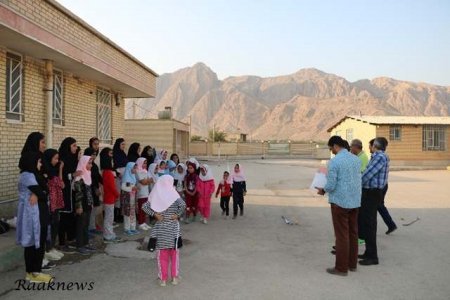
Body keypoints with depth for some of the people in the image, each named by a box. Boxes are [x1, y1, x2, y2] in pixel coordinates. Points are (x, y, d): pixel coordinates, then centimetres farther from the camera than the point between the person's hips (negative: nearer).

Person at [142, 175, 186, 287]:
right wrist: (178, 215, -14)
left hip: (160, 227, 2)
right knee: (174, 252, 13)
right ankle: (174, 277, 20)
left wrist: (154, 214, -5)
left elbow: (144, 206, -7)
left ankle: (163, 279, 18)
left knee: (162, 253, 11)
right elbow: (183, 205, -28)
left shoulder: (156, 196, -2)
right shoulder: (173, 195, -11)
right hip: (173, 228, -2)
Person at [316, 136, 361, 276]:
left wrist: (323, 190, 5)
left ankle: (341, 268, 10)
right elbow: (357, 180, 14)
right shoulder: (356, 159, 6)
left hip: (340, 201, -7)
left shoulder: (334, 161, -15)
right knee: (353, 233, 16)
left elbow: (331, 185, -17)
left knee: (342, 235, 1)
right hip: (355, 201, 7)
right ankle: (352, 263, 27)